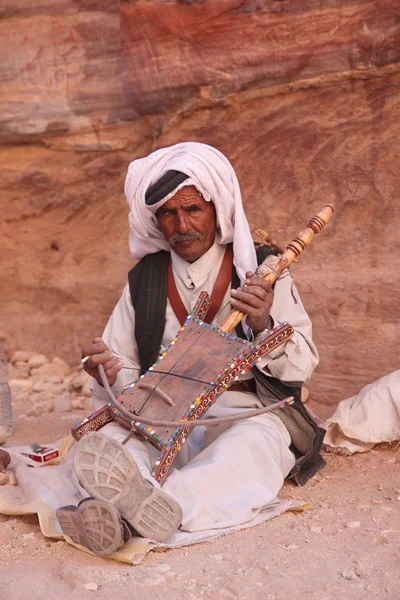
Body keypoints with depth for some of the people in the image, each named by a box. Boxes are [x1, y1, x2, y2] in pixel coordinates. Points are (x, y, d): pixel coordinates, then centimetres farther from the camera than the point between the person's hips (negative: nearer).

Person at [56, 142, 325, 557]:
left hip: (248, 416, -2)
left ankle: (130, 515, -55)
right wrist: (111, 373, -13)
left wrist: (264, 325, -21)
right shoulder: (143, 281, 11)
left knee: (248, 450, -37)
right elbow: (126, 378, 12)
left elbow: (302, 368, -1)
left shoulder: (261, 269, 3)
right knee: (99, 446, -28)